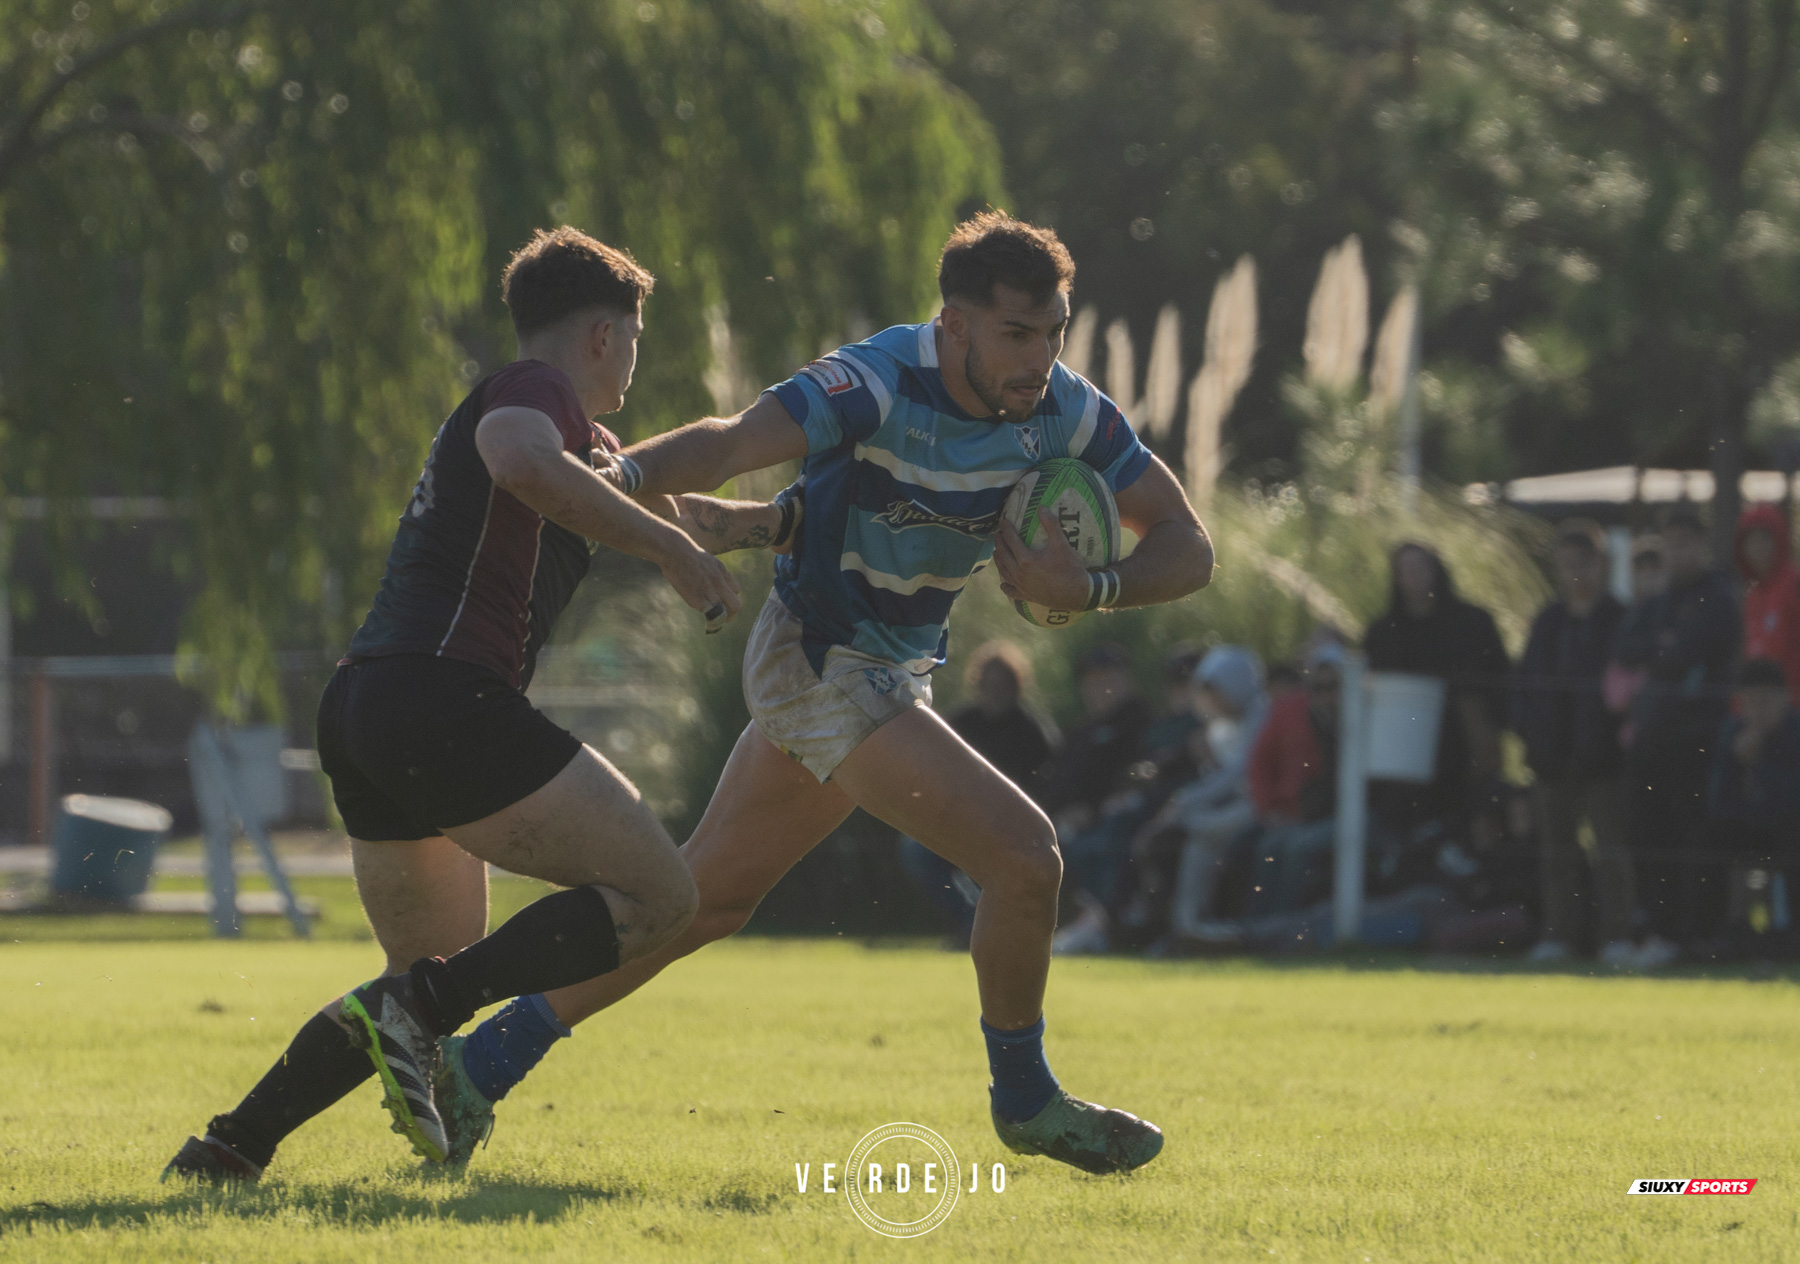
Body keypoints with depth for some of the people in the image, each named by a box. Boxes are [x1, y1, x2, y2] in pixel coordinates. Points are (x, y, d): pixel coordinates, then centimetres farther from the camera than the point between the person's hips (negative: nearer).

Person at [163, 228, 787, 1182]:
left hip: (358, 709, 10)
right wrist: (666, 544, -21)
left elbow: (660, 504, 47)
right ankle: (414, 1010, -20)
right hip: (444, 698, -10)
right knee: (658, 896, -7)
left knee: (438, 981, 20)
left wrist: (776, 520, 47)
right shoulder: (534, 390, -1)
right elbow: (522, 463, -26)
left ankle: (235, 1142, 8)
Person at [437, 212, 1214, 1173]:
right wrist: (621, 475, -57)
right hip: (825, 667, -8)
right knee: (1022, 853, -16)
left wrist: (1089, 589, -22)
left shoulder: (1065, 412, -6)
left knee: (703, 897, 16)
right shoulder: (883, 384, -25)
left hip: (888, 676, 8)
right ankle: (1024, 1099, 6)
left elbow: (1185, 545, -3)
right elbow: (735, 443, -38)